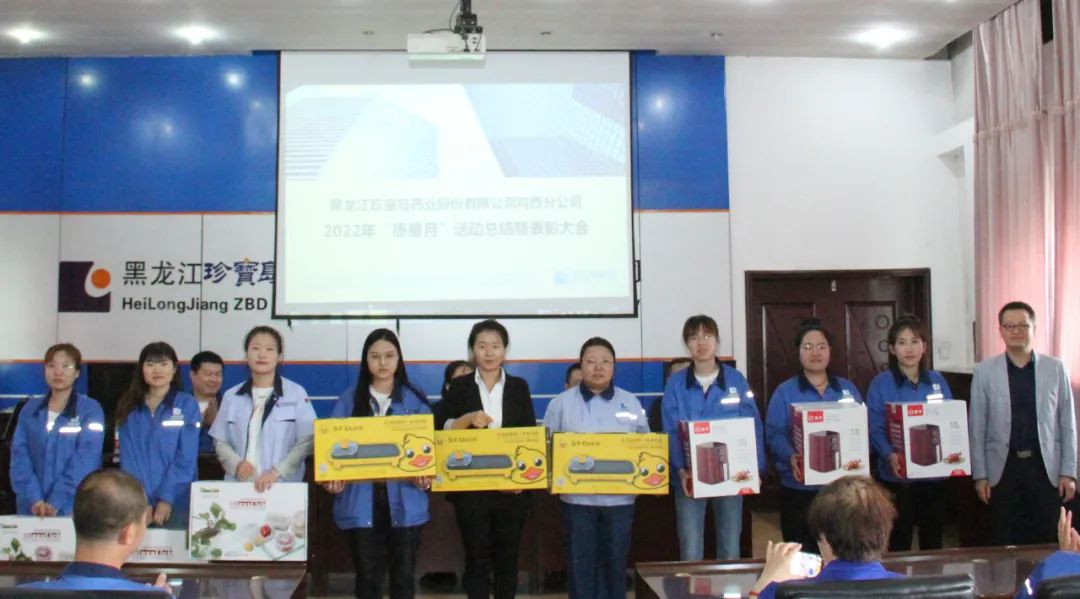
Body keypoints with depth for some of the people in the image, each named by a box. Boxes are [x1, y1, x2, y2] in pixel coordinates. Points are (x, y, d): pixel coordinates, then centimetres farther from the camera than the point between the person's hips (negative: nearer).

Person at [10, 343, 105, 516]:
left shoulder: (91, 410, -4)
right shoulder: (30, 409, 8)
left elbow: (84, 462, -13)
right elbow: (20, 456, -1)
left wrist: (56, 504, -22)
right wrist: (34, 500, -15)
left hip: (74, 510, -3)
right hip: (31, 509, 3)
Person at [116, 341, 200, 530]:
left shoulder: (187, 404, 0)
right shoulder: (129, 408, 7)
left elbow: (186, 459, -6)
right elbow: (127, 458, 1)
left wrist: (166, 499, -14)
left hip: (175, 503, -2)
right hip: (138, 504, 2)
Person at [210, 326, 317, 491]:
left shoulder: (297, 393, -1)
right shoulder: (231, 396, 9)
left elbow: (306, 441, -6)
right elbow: (221, 441, 10)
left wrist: (276, 472, -16)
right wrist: (236, 464, -9)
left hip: (283, 485, -2)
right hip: (239, 484, 2)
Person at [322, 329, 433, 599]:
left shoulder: (415, 399, 4)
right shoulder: (350, 399, 5)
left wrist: (425, 477, -16)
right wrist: (333, 477, -15)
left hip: (404, 501, 0)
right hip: (361, 501, 0)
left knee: (403, 573, 6)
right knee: (367, 574, 7)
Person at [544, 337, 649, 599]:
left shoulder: (630, 403, 7)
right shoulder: (561, 403, 2)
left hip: (620, 497, 1)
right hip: (577, 497, -1)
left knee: (615, 562, 9)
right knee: (581, 563, 5)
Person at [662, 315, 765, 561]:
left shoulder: (736, 380, 1)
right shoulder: (676, 384, -1)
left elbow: (753, 427, 1)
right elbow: (671, 432, -3)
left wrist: (756, 469, -7)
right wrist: (681, 470, -16)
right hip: (691, 475, -1)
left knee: (730, 548, 10)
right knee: (691, 552, 1)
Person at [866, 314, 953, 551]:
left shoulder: (937, 381, 7)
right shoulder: (881, 383, -5)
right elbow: (875, 428, -10)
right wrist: (890, 456, -27)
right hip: (898, 477, -4)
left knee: (933, 541, 14)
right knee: (899, 543, 3)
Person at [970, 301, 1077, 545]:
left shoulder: (1055, 368, 3)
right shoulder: (984, 371, 0)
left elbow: (1067, 424, 5)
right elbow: (976, 427, 2)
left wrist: (1068, 472, 1)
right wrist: (979, 475, -1)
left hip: (1046, 469, 1)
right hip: (1003, 469, 0)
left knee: (1044, 542, 5)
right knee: (1005, 543, 5)